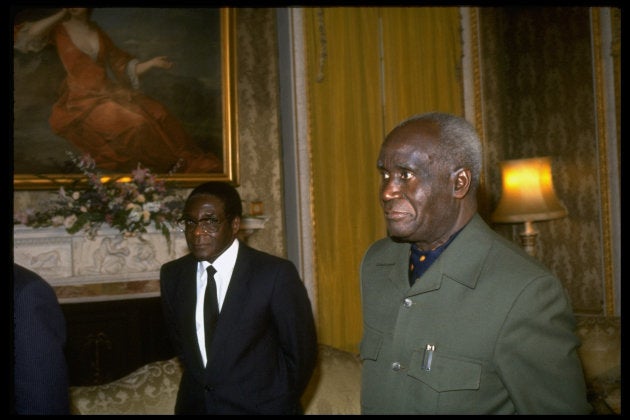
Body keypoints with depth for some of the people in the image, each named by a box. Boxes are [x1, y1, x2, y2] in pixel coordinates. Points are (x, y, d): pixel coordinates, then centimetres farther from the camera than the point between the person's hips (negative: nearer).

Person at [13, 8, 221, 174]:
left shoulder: (98, 33, 16)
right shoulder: (58, 29, 5)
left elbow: (123, 68, 15)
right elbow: (20, 37, -11)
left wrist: (151, 63, -1)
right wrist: (60, 16, -7)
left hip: (108, 93, 5)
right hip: (81, 101, -5)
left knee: (156, 113, -18)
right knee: (134, 122, -28)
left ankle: (193, 164, -17)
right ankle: (177, 166, -15)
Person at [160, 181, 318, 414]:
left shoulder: (276, 273, -19)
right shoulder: (172, 275, -5)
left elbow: (301, 351, -10)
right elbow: (180, 342, 9)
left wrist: (279, 405, -4)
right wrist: (195, 391, 9)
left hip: (259, 406, -3)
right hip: (195, 406, 4)